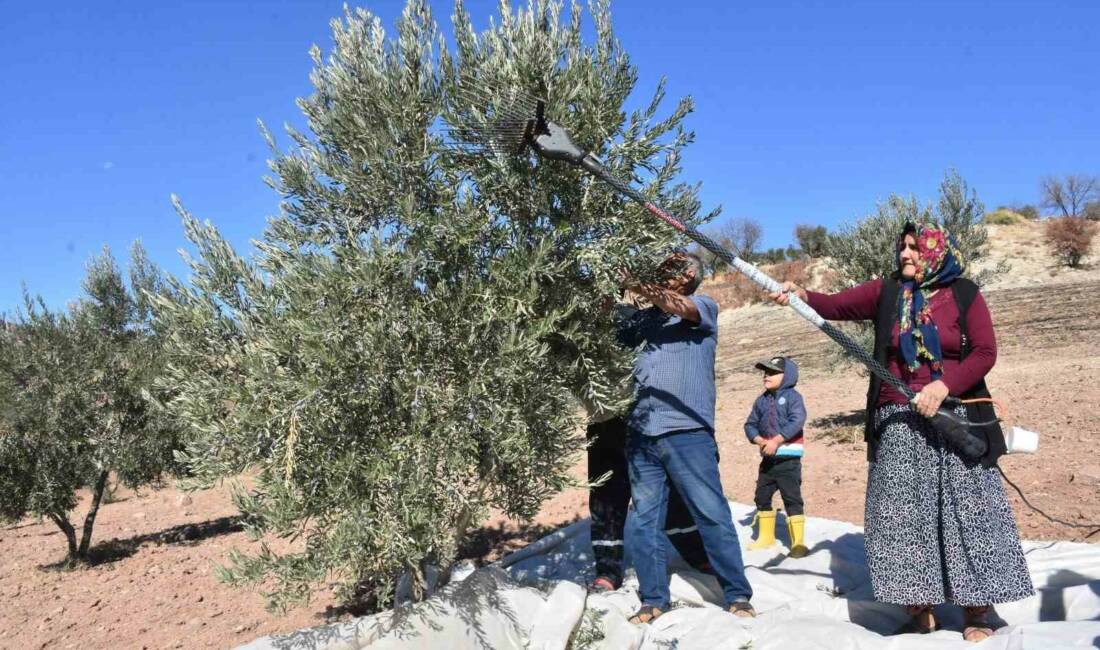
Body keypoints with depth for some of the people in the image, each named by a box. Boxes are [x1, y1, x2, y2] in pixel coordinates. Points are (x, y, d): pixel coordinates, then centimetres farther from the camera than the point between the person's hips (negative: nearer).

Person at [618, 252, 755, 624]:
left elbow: (677, 306, -15)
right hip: (641, 433, 5)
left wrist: (632, 283, -17)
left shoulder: (704, 307, 5)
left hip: (687, 432, -4)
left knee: (713, 515, -1)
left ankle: (737, 596, 10)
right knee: (644, 520, 7)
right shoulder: (644, 317, 17)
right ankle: (653, 600, 17)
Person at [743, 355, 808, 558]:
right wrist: (760, 441, -9)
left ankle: (798, 542, 1)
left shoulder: (792, 396, -7)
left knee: (792, 499, -6)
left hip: (788, 458, -7)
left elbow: (797, 421, -20)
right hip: (767, 459, 7)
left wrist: (776, 441, -22)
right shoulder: (761, 400, 11)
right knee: (762, 496, 14)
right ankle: (766, 537, 29)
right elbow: (750, 424, 10)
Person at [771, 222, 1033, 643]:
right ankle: (919, 608, 14)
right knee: (903, 514, 3)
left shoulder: (963, 294, 2)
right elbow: (836, 305, -3)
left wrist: (944, 386, -17)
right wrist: (801, 297, -22)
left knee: (966, 512, 1)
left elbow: (985, 352, -4)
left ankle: (975, 609, 16)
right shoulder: (886, 292, 7)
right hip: (898, 424, 2)